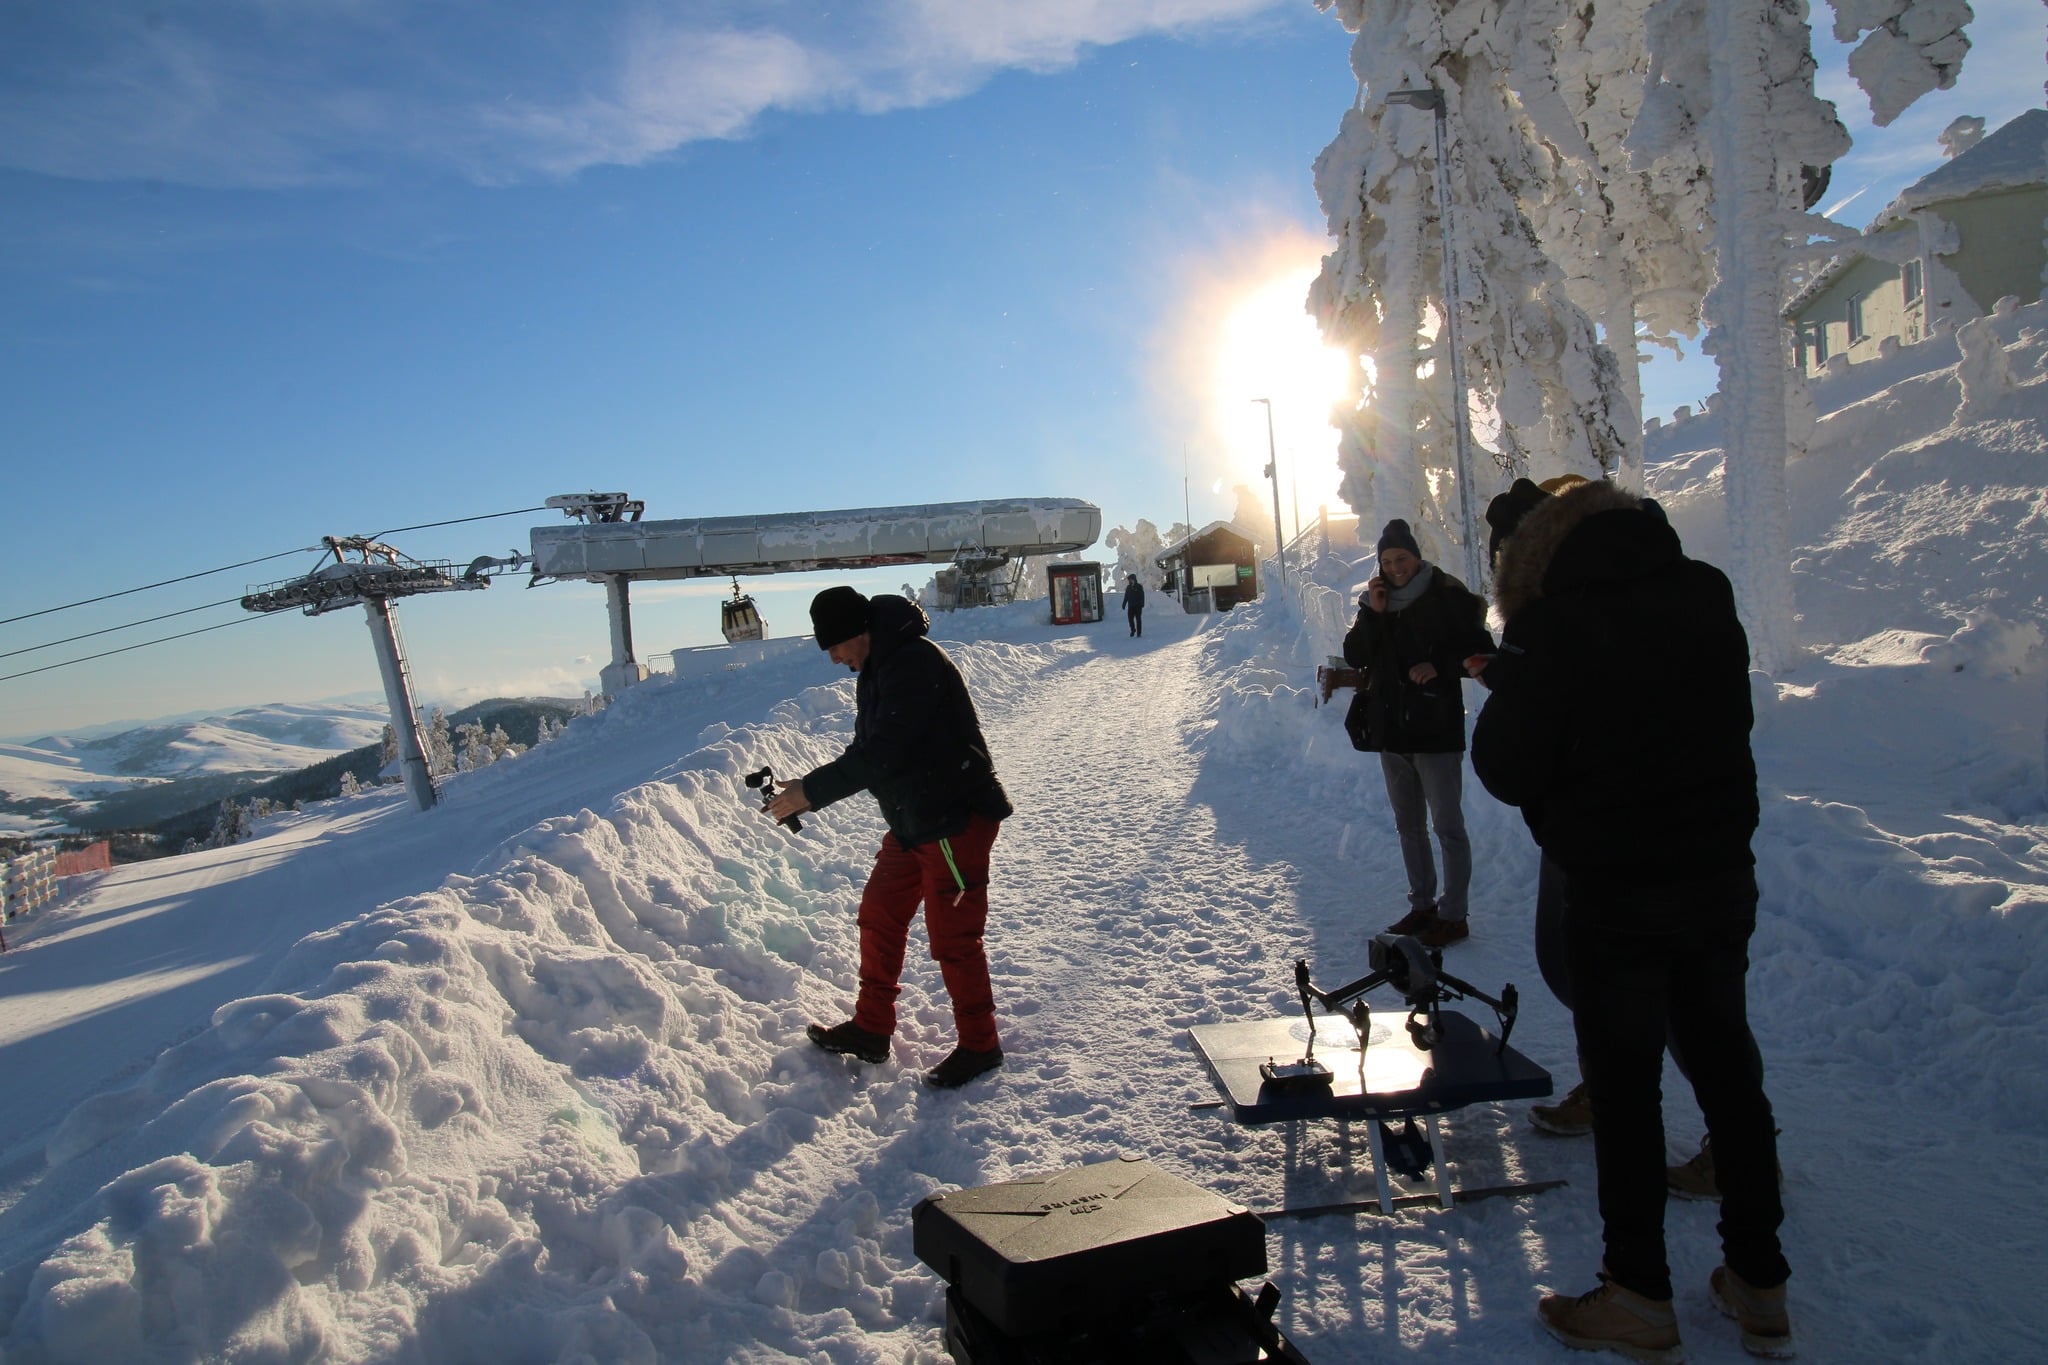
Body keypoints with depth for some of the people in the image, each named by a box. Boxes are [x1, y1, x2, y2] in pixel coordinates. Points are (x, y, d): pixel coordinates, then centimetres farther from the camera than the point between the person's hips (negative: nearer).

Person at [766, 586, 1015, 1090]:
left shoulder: (913, 663, -22)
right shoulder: (879, 669, 11)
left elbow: (882, 753, -28)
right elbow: (869, 752, 13)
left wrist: (813, 790, -21)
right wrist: (810, 790, -1)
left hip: (957, 820, -10)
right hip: (913, 821, 11)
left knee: (952, 935, -1)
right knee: (880, 916, 16)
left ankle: (979, 1045, 15)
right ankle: (871, 1029, 30)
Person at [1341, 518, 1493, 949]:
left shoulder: (1447, 598, -6)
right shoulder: (1375, 601, 9)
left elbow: (1481, 652, -5)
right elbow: (1354, 656, 1)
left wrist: (1439, 666, -19)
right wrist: (1373, 614, -9)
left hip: (1436, 730, -6)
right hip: (1391, 731, 6)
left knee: (1447, 825, -2)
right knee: (1408, 825, 14)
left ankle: (1452, 914, 6)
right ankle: (1422, 905, 26)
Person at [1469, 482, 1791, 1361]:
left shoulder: (1551, 625, -15)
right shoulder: (1709, 598, 2)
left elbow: (1510, 772, -13)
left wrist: (1506, 689, 3)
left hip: (1616, 897, -5)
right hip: (1723, 878, 6)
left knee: (1625, 1088, 7)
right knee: (1728, 1071, 16)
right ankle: (1760, 1286, 29)